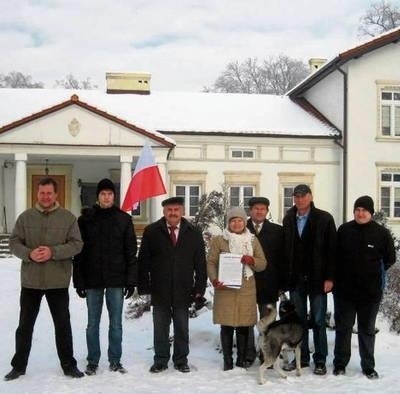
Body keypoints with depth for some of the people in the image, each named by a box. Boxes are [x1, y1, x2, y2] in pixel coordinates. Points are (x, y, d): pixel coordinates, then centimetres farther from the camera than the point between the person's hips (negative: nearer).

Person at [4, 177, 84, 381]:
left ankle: (68, 365, 21)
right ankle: (19, 365, 23)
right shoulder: (25, 217, 3)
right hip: (30, 281, 1)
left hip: (58, 281, -1)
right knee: (25, 324, 10)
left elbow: (76, 244, -6)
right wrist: (29, 254, -18)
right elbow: (14, 242, 2)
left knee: (63, 324, 8)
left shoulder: (68, 217, -1)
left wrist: (53, 252, -20)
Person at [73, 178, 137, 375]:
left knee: (116, 323, 7)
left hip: (116, 279, 0)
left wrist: (131, 280, -3)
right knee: (92, 323, 8)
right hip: (92, 280, 0)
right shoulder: (85, 219, 1)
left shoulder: (124, 219, 2)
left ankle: (115, 361, 18)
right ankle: (92, 361, 19)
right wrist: (78, 280, -4)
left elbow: (131, 252, 1)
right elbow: (78, 252, 1)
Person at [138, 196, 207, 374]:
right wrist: (144, 286, -4)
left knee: (182, 328, 9)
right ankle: (160, 360, 19)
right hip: (159, 290, 0)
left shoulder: (193, 233, 4)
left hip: (183, 291, 1)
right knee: (160, 328, 8)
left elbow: (200, 263, 5)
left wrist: (199, 287, -1)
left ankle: (181, 360, 22)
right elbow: (143, 261, 2)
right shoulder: (152, 231, 1)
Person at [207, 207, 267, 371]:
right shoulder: (218, 240, 5)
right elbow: (211, 262, 1)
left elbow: (263, 264, 10)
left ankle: (242, 359, 14)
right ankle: (227, 360, 9)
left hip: (246, 290, 2)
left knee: (244, 326, 3)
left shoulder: (253, 240, 12)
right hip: (225, 289, -2)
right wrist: (214, 279, -15)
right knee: (226, 326, -1)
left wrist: (251, 260, -11)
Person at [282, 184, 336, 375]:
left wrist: (329, 277, -12)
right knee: (299, 321, 11)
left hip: (317, 279, -3)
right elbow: (285, 249, 7)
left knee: (318, 321, 4)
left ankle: (320, 360, 13)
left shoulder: (324, 218, -4)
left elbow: (331, 249, -7)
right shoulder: (288, 219, 8)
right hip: (295, 279, 4)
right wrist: (285, 277, 2)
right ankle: (301, 357, 21)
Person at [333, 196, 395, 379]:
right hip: (344, 289, 1)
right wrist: (336, 277, 2)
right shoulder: (344, 230, -3)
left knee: (367, 330, 11)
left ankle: (368, 366, 21)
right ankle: (340, 364, 21)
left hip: (370, 291, 0)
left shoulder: (381, 233, -5)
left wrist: (374, 274, 2)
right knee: (343, 328, 9)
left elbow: (390, 259, 5)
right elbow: (334, 255, 6)